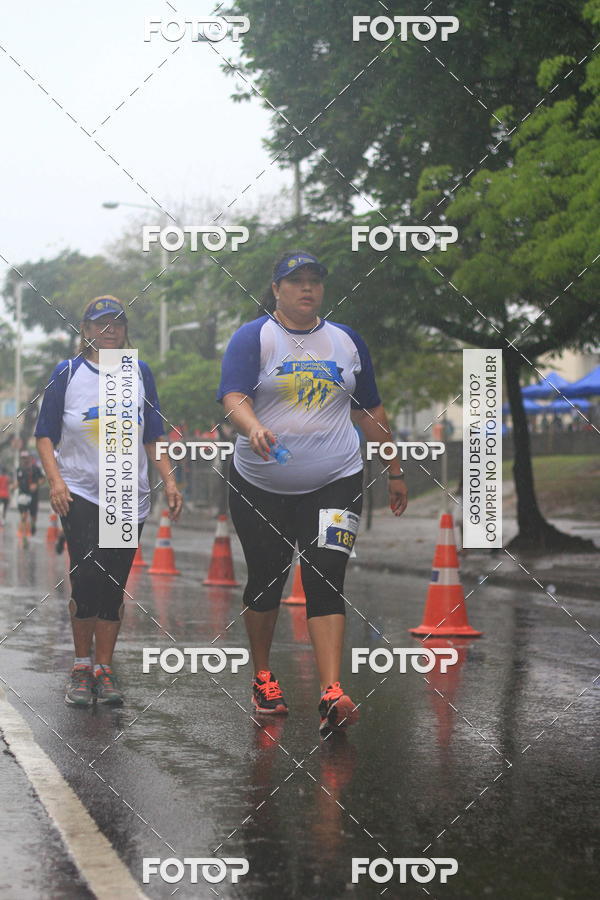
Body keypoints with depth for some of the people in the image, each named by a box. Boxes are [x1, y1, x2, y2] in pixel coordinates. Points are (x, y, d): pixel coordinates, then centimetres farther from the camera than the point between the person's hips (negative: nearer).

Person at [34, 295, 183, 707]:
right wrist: (56, 479, -11)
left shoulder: (140, 373, 12)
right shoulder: (68, 373, 5)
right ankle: (81, 668, 0)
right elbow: (46, 435, 4)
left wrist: (169, 480, 5)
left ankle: (104, 670, 9)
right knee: (87, 579, -13)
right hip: (81, 492, -2)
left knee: (114, 585, 2)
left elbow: (153, 436, 16)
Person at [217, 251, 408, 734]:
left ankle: (332, 695, -20)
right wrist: (254, 429, -37)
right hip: (261, 487, -1)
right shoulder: (252, 338, -1)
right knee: (266, 580, 10)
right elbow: (233, 397, -16)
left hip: (335, 481, 1)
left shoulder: (346, 341, 11)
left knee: (326, 581, -10)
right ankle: (262, 676, 30)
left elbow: (371, 410, 18)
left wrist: (395, 471, 17)